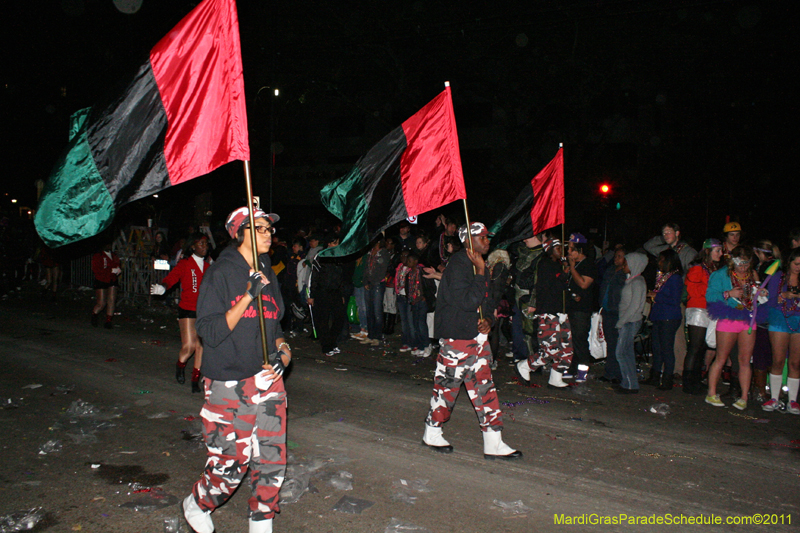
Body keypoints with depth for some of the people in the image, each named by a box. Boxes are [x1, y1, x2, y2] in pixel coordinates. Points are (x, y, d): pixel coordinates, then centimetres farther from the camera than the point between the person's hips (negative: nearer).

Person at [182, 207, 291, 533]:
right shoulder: (221, 274, -9)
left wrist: (283, 349, 1)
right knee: (233, 462, 2)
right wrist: (248, 296, -22)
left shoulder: (268, 276, 11)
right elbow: (210, 332, -16)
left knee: (272, 458, 6)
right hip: (230, 382, -6)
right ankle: (196, 504, 31)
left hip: (268, 378, 6)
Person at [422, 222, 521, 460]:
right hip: (457, 338, -8)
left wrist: (488, 320, 2)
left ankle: (493, 444, 12)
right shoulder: (457, 266, -16)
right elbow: (468, 301, -25)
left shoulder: (477, 265, 12)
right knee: (447, 386, 3)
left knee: (484, 388, 7)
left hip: (477, 337, 9)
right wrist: (481, 272, -22)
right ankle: (431, 434, 23)